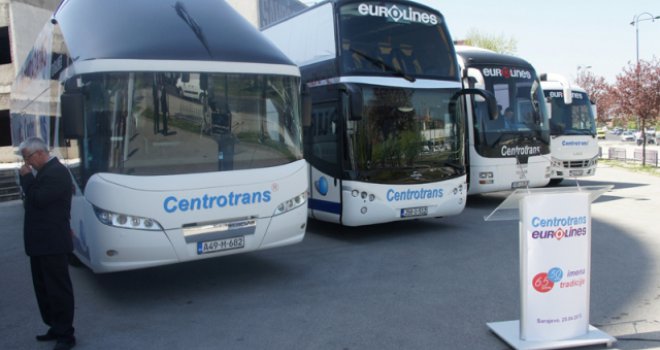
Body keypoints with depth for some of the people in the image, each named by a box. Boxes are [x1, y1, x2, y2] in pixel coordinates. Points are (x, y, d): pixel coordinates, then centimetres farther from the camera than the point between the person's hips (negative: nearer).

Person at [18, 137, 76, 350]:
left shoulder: (56, 172, -16)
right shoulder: (46, 171, 15)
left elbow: (39, 200, -21)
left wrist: (26, 177, -13)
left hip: (53, 244, -10)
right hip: (41, 243, 10)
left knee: (58, 289, -3)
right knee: (44, 288, 16)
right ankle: (56, 328, 27)